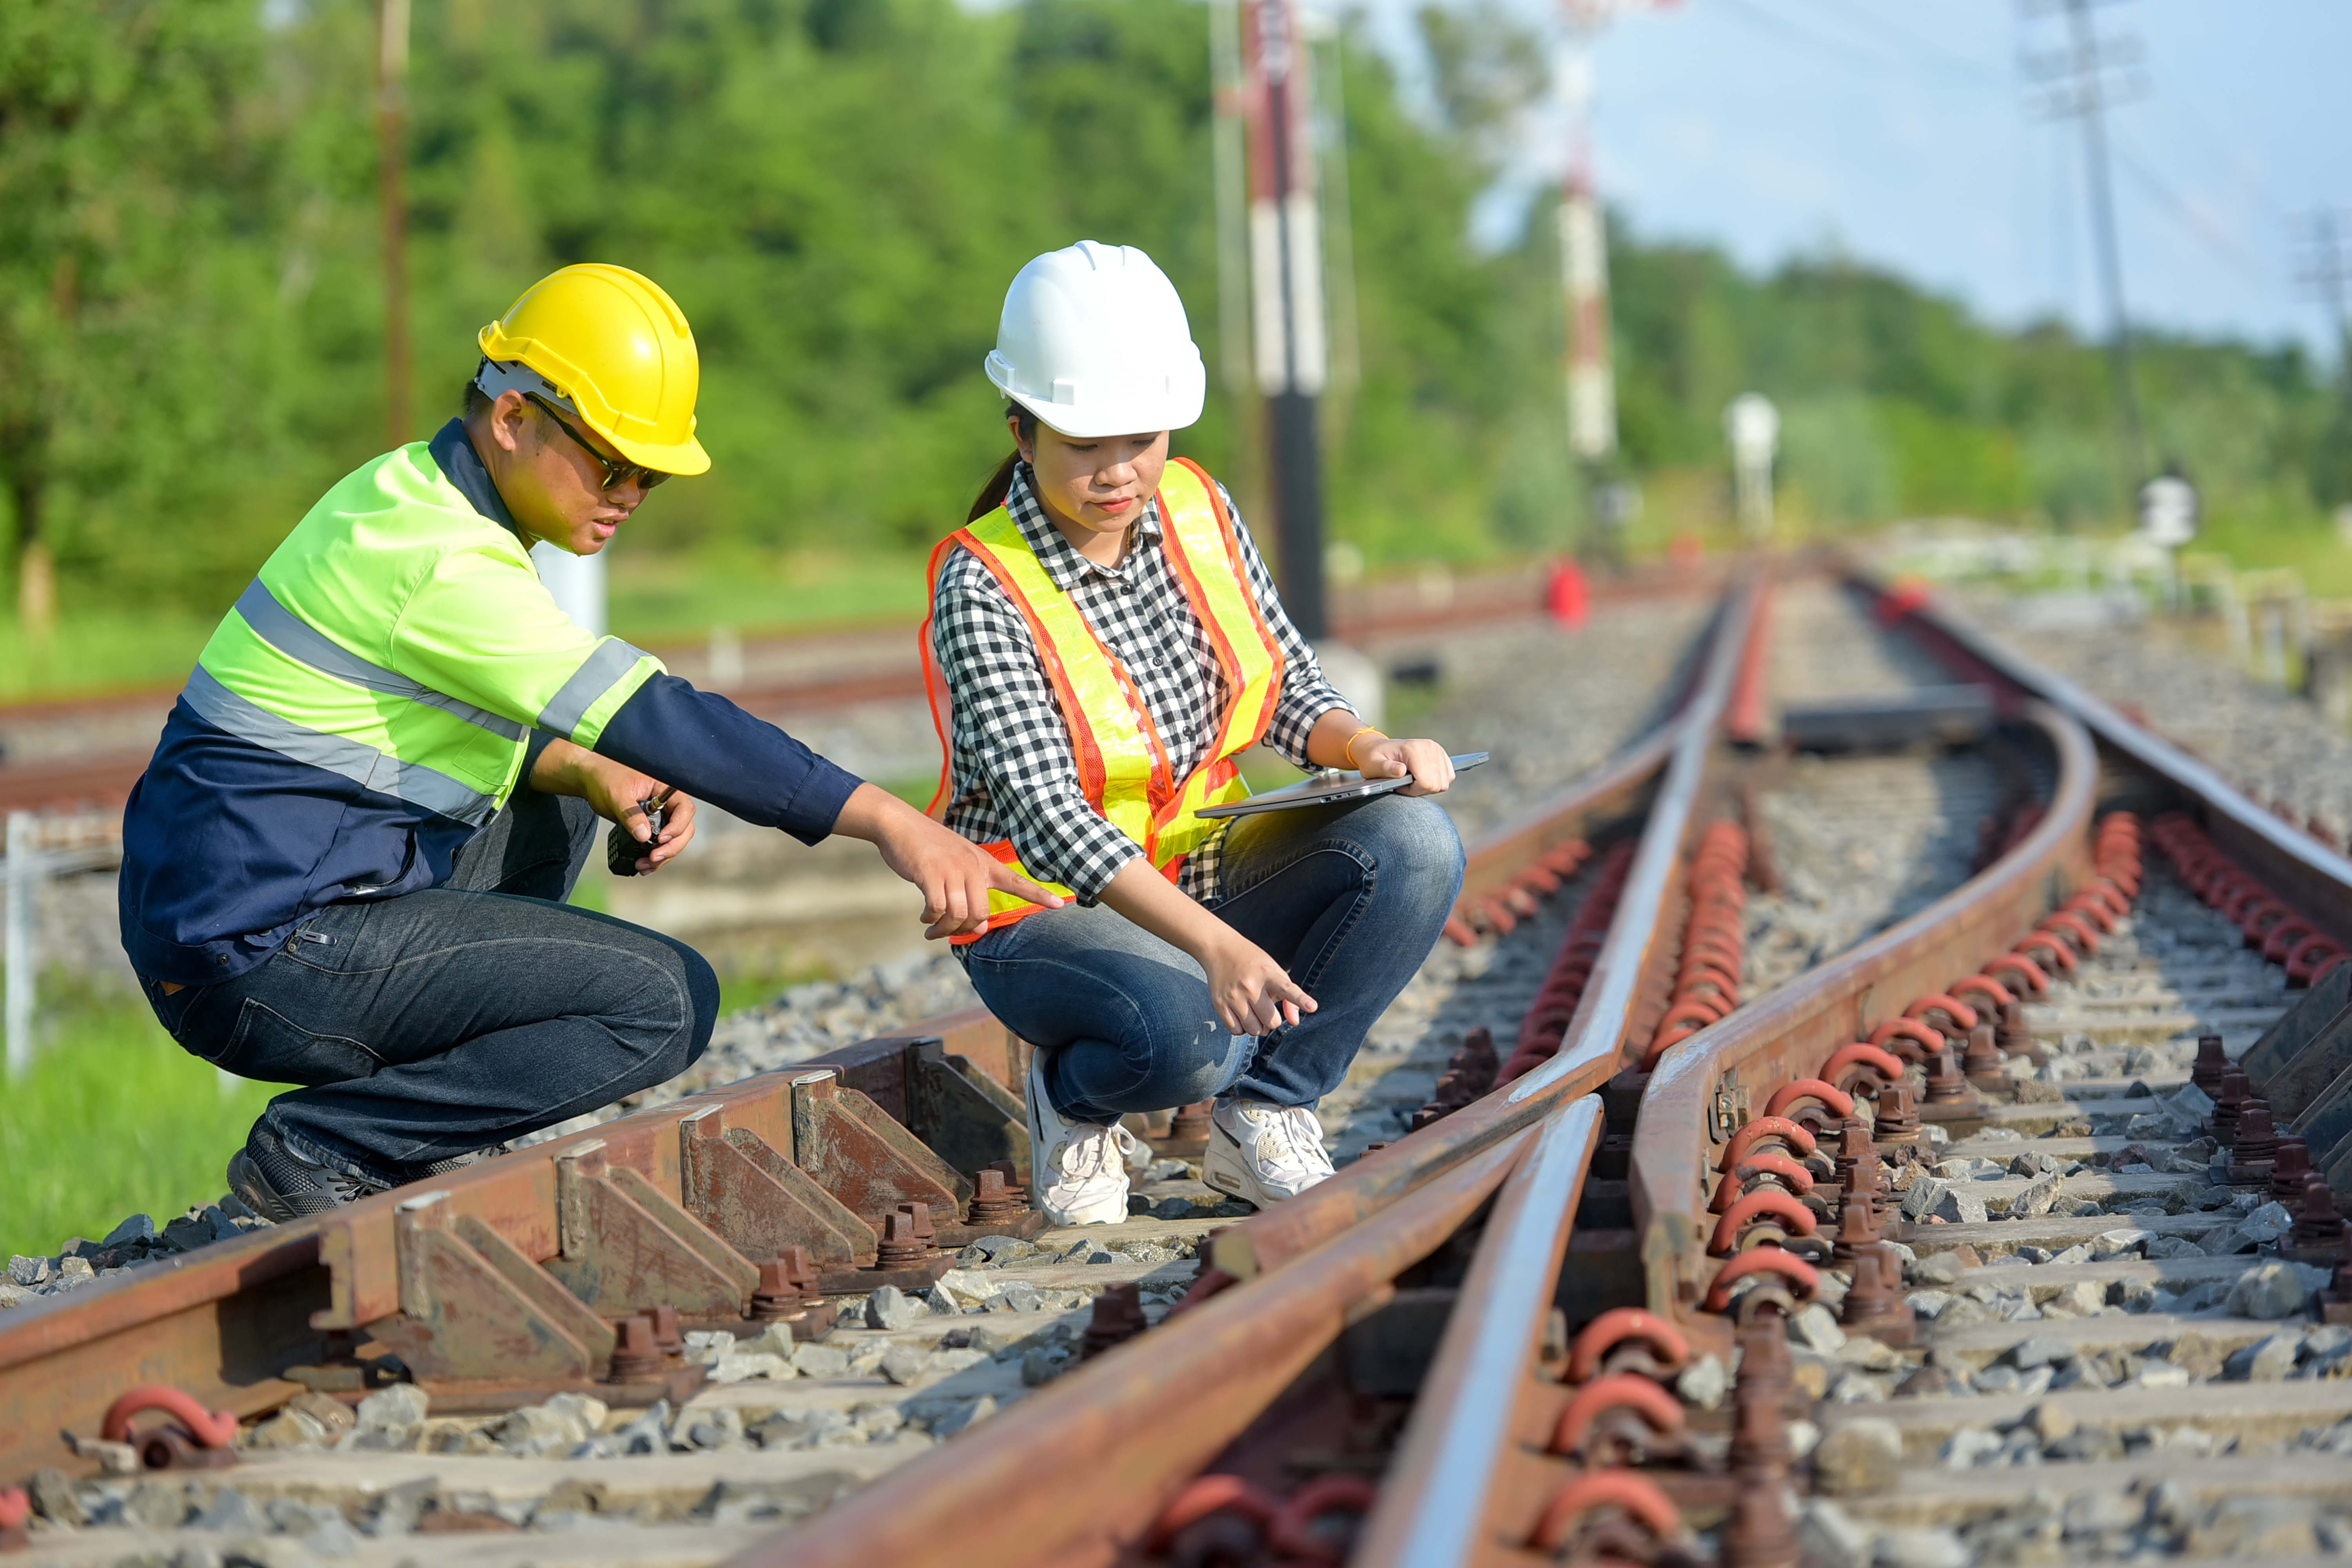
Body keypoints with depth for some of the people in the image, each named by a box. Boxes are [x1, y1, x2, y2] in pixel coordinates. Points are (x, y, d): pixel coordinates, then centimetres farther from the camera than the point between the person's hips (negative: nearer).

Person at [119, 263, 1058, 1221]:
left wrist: (598, 776, 2)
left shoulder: (409, 491, 11)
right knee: (668, 1001, -12)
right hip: (261, 968, -10)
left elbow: (485, 712, 22)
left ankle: (442, 1152, 14)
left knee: (554, 796, 27)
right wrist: (889, 824, -26)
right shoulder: (441, 561, -19)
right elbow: (662, 719, -25)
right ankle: (318, 1151, -9)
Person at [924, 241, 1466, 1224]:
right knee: (1190, 1032, -37)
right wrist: (1215, 944, -42)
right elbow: (1046, 817, -29)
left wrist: (1365, 749, -18)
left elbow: (1288, 687, 7)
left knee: (1413, 843, -18)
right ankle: (1078, 1102, 1)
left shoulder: (1199, 513, -1)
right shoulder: (982, 589, -20)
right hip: (1049, 914, -6)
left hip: (1203, 874, 6)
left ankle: (1262, 1118, -5)